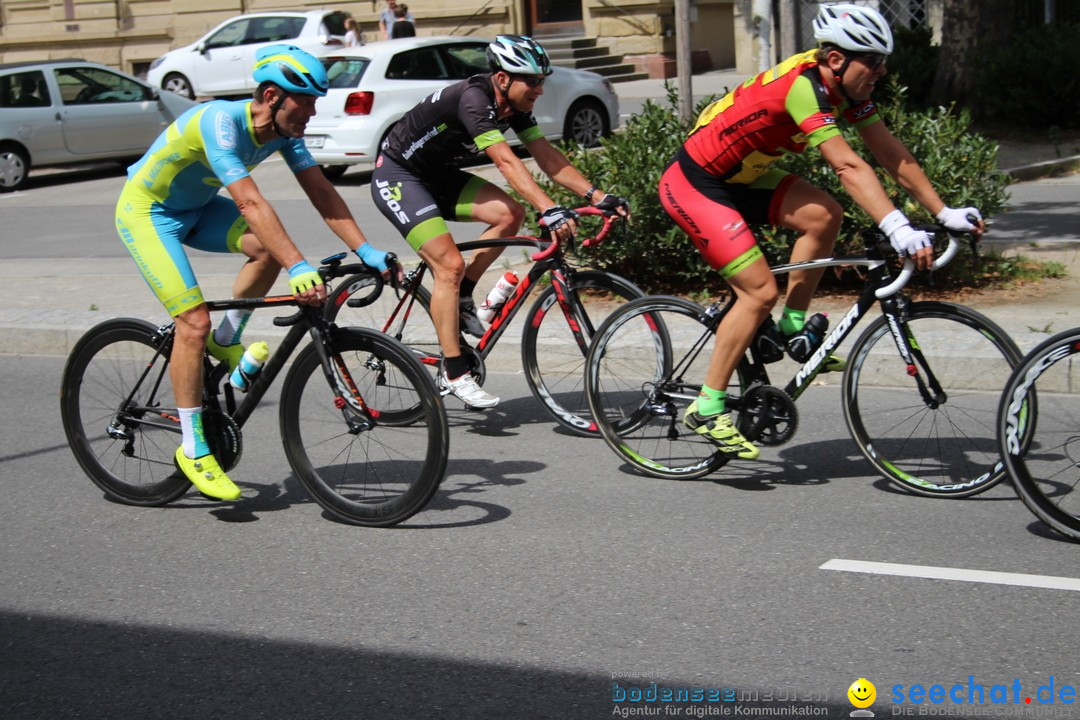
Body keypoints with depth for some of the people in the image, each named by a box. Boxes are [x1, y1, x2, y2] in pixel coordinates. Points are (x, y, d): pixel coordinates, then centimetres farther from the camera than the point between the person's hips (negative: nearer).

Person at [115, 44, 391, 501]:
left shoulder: (283, 130, -11)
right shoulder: (220, 121, -33)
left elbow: (321, 193, -11)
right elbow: (250, 204, -42)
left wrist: (366, 251, -21)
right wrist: (299, 269, -49)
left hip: (196, 207, 7)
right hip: (146, 211, -7)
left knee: (271, 247, -20)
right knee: (195, 321, -17)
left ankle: (226, 339, 4)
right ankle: (194, 450, -6)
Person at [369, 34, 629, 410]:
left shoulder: (515, 105, -4)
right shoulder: (473, 99, -30)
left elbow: (548, 157, -5)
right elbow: (506, 162, -39)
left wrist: (598, 196, -15)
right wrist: (549, 211, -48)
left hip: (436, 174, 8)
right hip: (396, 177, -8)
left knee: (510, 214, -11)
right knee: (450, 264, -19)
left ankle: (460, 298, 5)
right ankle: (454, 373, -11)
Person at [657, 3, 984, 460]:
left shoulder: (845, 87, -2)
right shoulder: (803, 86, -28)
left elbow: (892, 155, -1)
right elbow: (848, 167, -38)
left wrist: (944, 212, -6)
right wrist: (897, 230, -44)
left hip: (738, 177, 9)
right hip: (693, 184, -9)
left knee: (824, 216, -6)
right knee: (761, 290, -14)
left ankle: (794, 328, 9)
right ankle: (707, 408, -5)